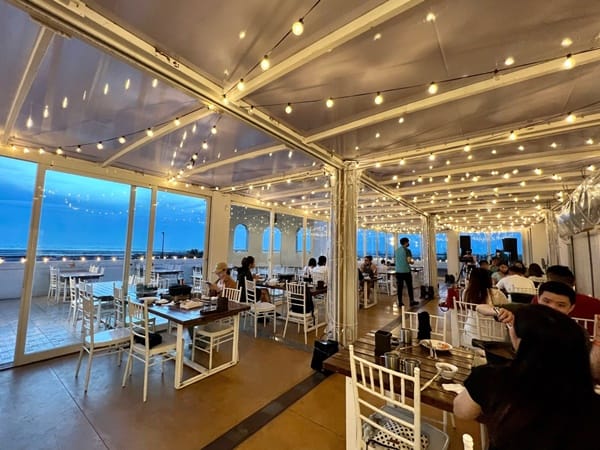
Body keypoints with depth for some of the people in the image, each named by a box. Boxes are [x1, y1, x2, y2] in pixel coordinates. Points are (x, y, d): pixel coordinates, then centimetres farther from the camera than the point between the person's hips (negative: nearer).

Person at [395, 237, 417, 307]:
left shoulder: (396, 250, 9)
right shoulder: (407, 250, -9)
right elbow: (409, 261, -16)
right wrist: (412, 261, 6)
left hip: (398, 271, 5)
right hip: (406, 271, -5)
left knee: (399, 287, 7)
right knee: (409, 287, 9)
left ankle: (400, 302, 9)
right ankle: (412, 301, 16)